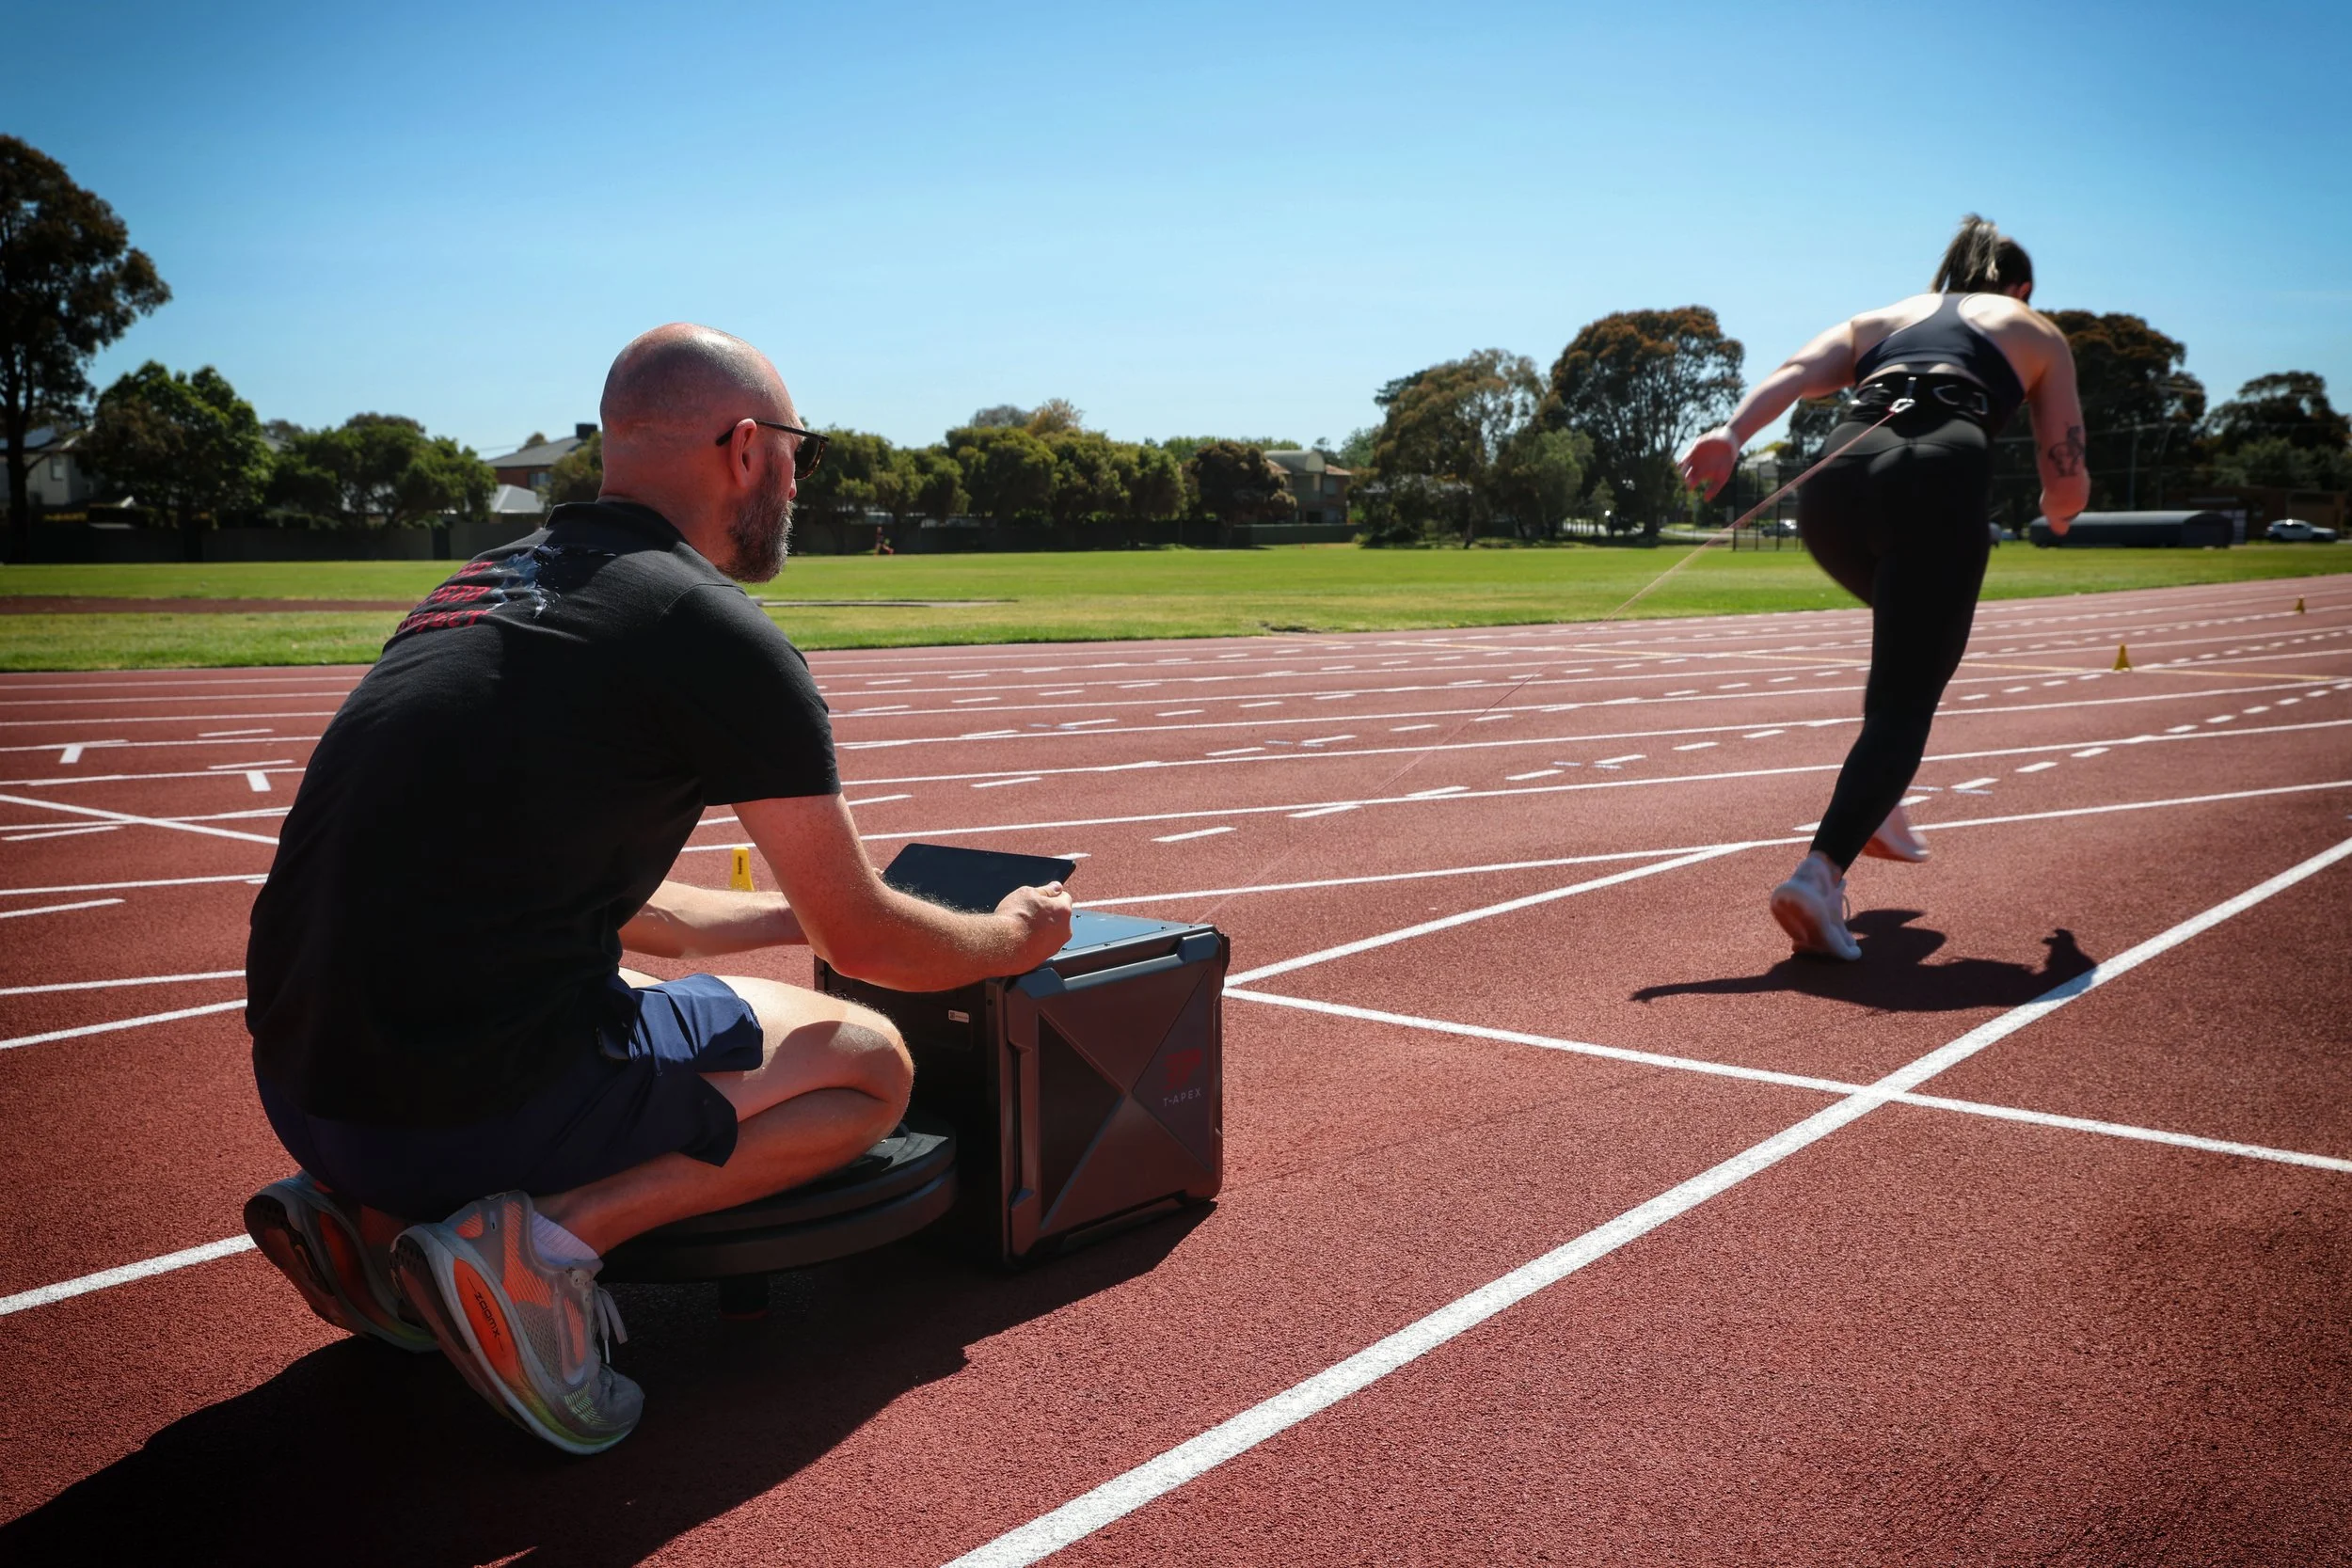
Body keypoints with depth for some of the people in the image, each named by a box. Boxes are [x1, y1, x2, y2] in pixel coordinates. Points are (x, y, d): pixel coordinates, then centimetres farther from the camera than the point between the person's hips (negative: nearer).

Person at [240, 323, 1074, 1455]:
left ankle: (366, 1210, 14)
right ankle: (546, 1238, -10)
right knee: (867, 1064, 9)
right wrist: (1012, 939, 20)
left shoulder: (486, 583, 16)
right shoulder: (718, 636, -9)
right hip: (471, 1105, -8)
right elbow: (864, 942, 0)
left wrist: (798, 915, 36)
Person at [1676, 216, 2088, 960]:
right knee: (1906, 699, -3)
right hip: (1939, 483, -4)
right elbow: (2066, 481, 21)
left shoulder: (1882, 317, 34)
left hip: (1836, 478, 4)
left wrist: (1731, 434, -5)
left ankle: (1876, 806, 26)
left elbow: (1797, 372, 11)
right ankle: (1819, 872, -24)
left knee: (1915, 629, 32)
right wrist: (2058, 509, 44)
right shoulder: (2037, 332, 29)